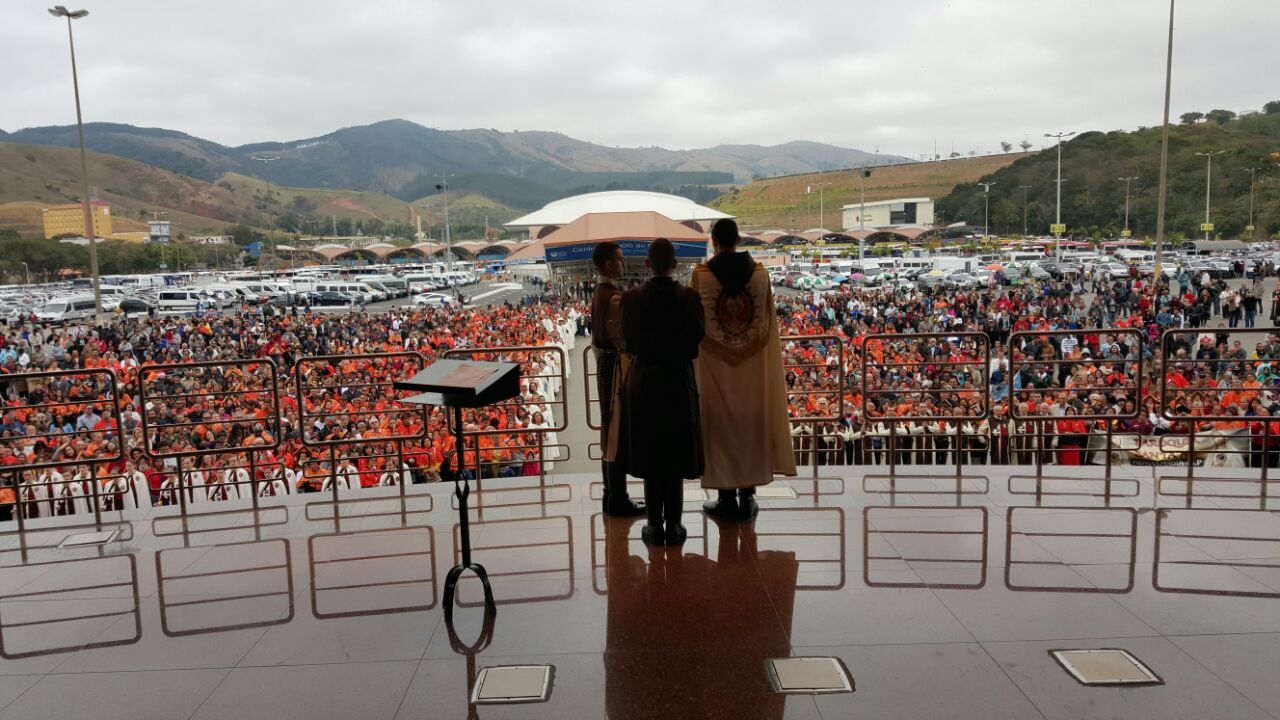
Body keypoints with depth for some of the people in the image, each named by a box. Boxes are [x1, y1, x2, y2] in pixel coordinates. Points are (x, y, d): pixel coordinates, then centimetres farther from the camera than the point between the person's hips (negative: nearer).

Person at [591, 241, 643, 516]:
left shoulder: (598, 293, 11)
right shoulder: (614, 297, -19)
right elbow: (621, 339, -18)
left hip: (605, 364, 10)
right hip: (617, 367, -10)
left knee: (609, 431, 14)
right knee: (618, 432, -4)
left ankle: (612, 496, 22)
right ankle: (618, 501, 3)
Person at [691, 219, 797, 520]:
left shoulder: (701, 274, -9)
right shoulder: (760, 271, -2)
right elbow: (768, 321, 2)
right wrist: (755, 346, 13)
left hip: (715, 363, -2)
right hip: (754, 362, 2)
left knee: (721, 424, 7)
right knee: (751, 422, 11)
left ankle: (727, 498, 12)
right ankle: (747, 497, 16)